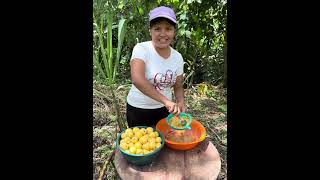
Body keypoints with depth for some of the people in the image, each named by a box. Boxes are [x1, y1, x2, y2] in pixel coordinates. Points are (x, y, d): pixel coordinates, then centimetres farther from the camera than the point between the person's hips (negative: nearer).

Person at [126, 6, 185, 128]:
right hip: (138, 109, -3)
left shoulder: (177, 57, -5)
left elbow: (178, 86, 4)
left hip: (164, 109, 4)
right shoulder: (141, 49, -19)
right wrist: (165, 100, -35)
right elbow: (137, 79, -33)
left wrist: (180, 103, -15)